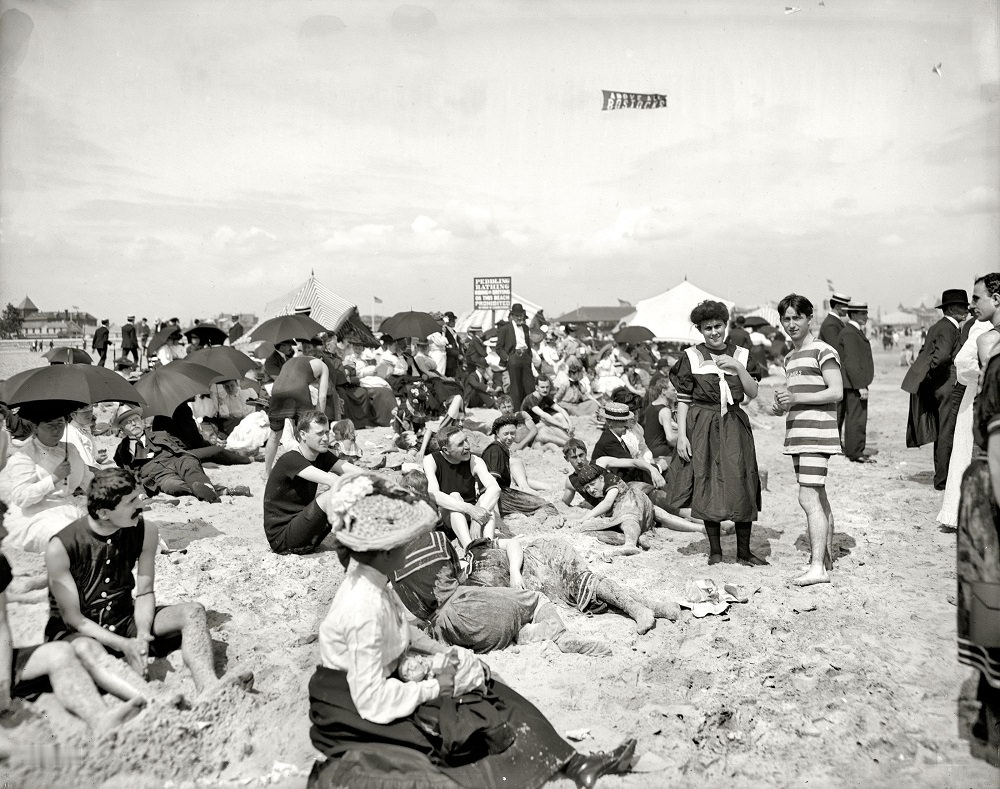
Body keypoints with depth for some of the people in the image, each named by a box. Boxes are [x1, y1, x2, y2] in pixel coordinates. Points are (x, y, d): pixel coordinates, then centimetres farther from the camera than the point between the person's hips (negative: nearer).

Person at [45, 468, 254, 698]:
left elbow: (145, 593, -3)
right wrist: (124, 645, -26)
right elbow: (72, 617, -16)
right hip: (76, 632, -4)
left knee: (192, 612, -21)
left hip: (124, 621, 4)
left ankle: (208, 686, -42)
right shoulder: (61, 547, -19)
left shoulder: (145, 532, -7)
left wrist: (142, 634, -22)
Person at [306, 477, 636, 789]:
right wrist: (432, 688, -18)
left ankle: (572, 762, 2)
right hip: (357, 711, -8)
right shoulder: (365, 609, -32)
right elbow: (372, 698, -28)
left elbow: (399, 632, 12)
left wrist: (438, 649, 0)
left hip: (381, 675, 8)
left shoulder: (370, 581, -4)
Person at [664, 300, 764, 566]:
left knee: (742, 487, 0)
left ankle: (744, 552, 14)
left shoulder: (741, 355, 8)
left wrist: (737, 367, -12)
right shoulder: (691, 357, 1)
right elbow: (683, 399, -1)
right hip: (702, 427, -2)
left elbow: (753, 393, 1)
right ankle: (715, 551, 16)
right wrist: (681, 435, -7)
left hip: (734, 427, 2)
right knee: (708, 487, 3)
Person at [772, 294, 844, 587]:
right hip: (797, 434, 9)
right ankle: (826, 555, 24)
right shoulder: (790, 358, 19)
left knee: (808, 498, -14)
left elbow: (836, 392, -14)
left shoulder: (823, 351, -7)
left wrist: (796, 398, -19)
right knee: (818, 498, 15)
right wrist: (781, 405, 7)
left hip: (817, 433, -9)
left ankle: (817, 567, -13)